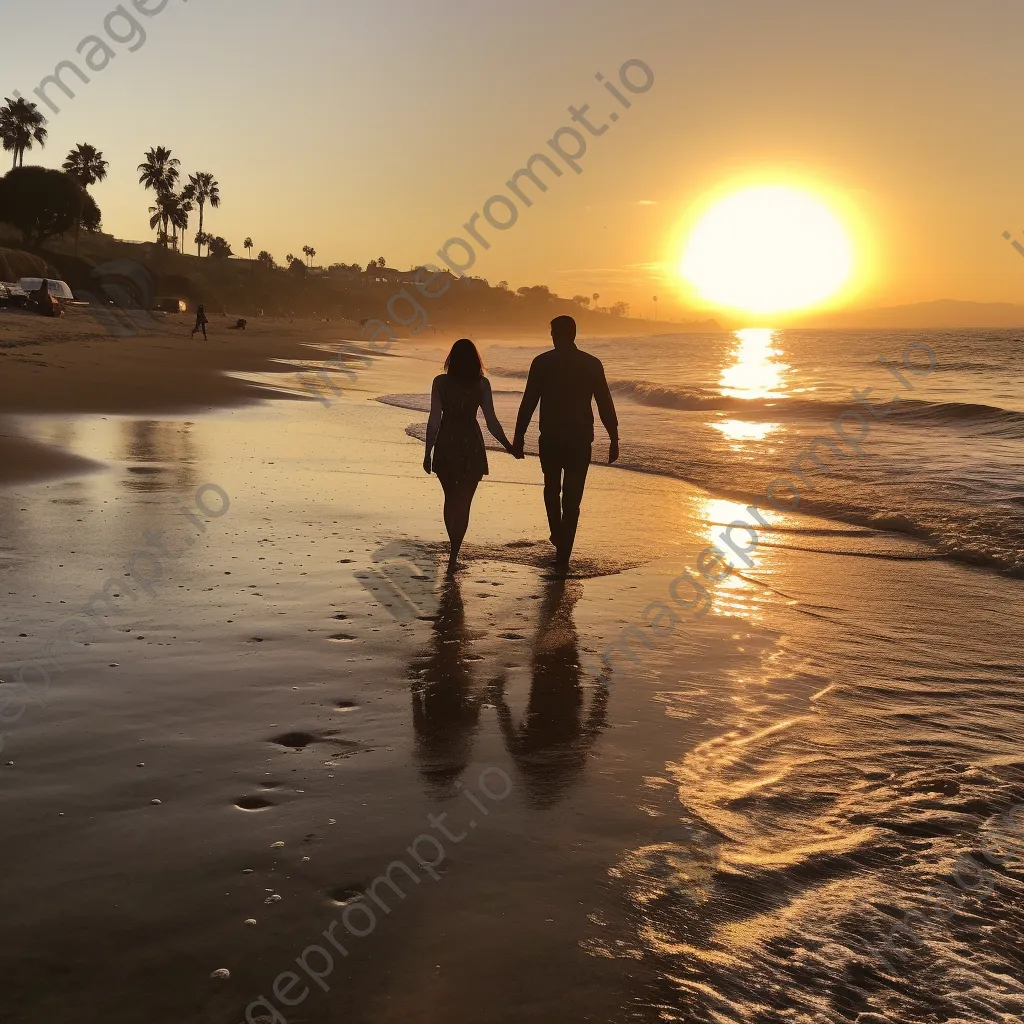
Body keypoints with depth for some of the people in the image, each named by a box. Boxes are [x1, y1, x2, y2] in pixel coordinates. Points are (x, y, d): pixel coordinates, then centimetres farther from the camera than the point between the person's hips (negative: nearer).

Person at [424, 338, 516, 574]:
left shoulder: (441, 382, -4)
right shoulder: (481, 384, -4)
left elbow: (434, 421, -5)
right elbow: (491, 421, -5)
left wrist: (428, 452, 2)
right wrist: (508, 446, 6)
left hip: (446, 446, 1)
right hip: (471, 447, -1)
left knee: (450, 499, 18)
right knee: (463, 503, 5)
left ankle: (454, 549, 27)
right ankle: (453, 556, -4)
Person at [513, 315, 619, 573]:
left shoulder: (542, 363, -4)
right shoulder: (592, 364, -1)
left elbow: (528, 403, -5)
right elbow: (605, 404, -1)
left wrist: (518, 437, 0)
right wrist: (614, 439, 5)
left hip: (550, 438, 0)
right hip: (580, 440, 0)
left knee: (552, 489, 26)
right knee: (572, 498, 3)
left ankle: (558, 536, 31)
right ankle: (562, 556, -2)